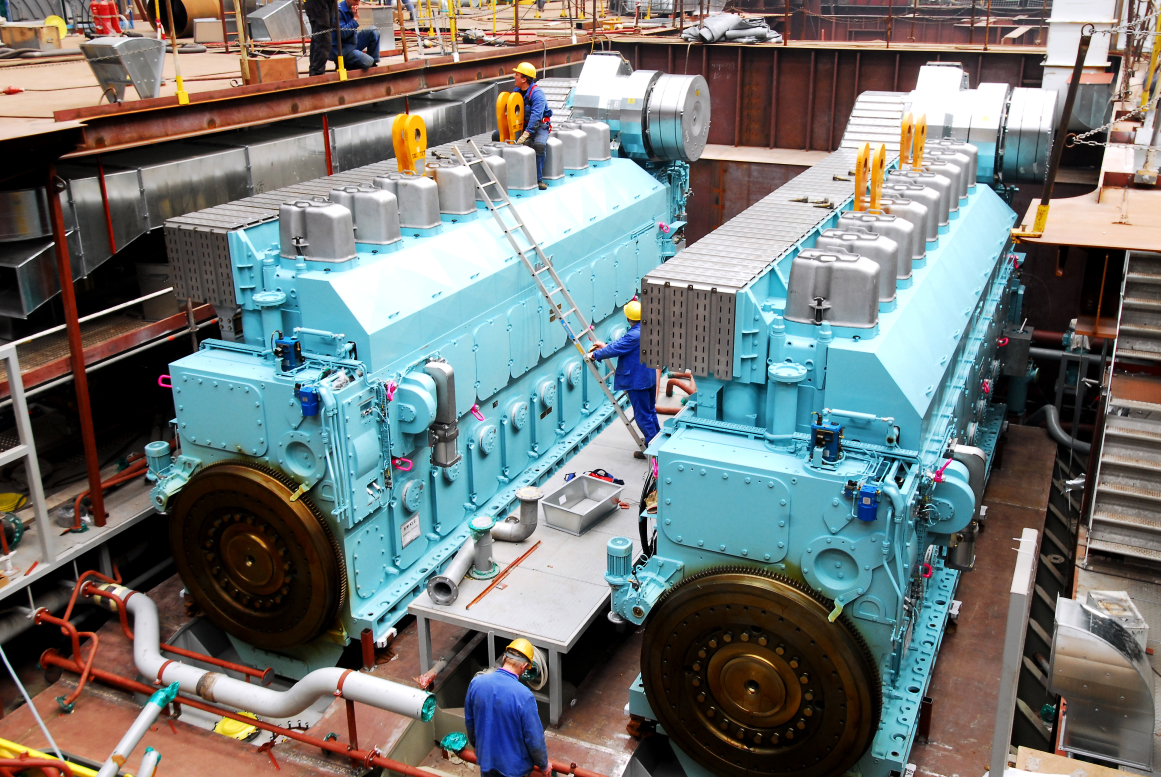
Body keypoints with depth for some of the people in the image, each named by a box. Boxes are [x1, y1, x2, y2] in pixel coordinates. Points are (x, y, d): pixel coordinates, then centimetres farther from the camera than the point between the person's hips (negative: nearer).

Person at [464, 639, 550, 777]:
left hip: (486, 757, 4)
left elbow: (469, 721, 2)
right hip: (514, 765, -4)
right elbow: (534, 738, -20)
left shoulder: (476, 683, -15)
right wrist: (543, 765, -2)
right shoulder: (524, 696, -29)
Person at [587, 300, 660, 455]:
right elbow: (623, 342, 14)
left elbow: (614, 349, -21)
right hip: (650, 377, 10)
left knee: (642, 415, 1)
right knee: (650, 410, 23)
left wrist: (595, 355, -7)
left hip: (637, 380, -10)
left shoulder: (634, 335, -28)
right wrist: (606, 346, 17)